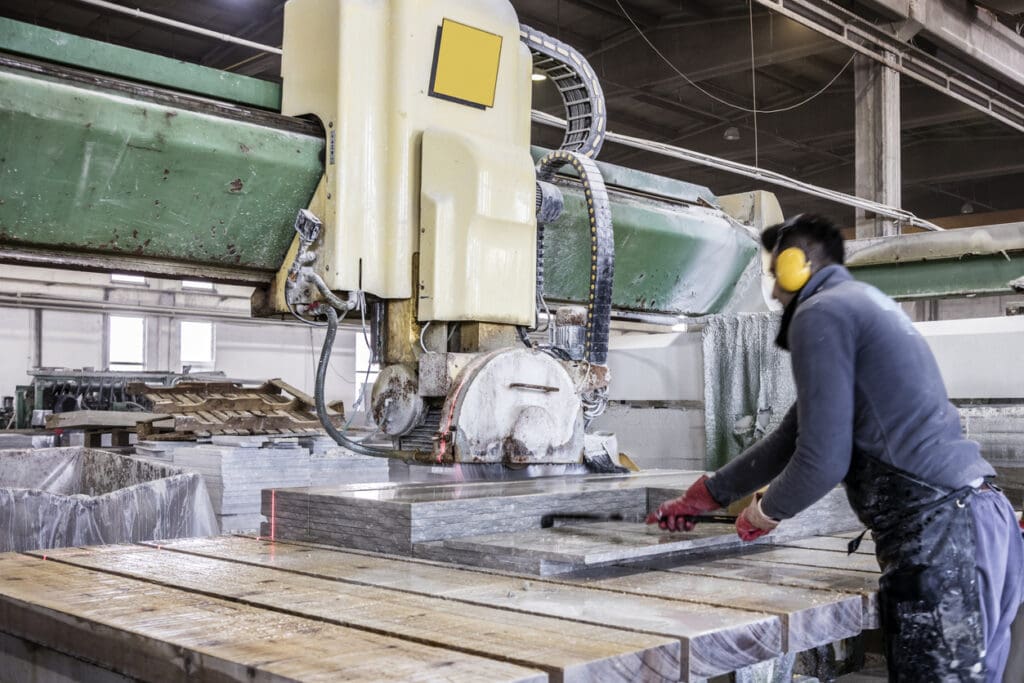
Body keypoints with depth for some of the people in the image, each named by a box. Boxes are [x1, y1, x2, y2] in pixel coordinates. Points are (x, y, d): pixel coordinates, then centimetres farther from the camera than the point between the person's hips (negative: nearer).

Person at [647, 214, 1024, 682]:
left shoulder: (819, 313, -7)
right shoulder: (860, 303, 24)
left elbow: (823, 459, -14)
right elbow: (794, 434, 27)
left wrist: (764, 513, 7)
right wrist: (701, 498, 31)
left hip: (941, 537, -10)